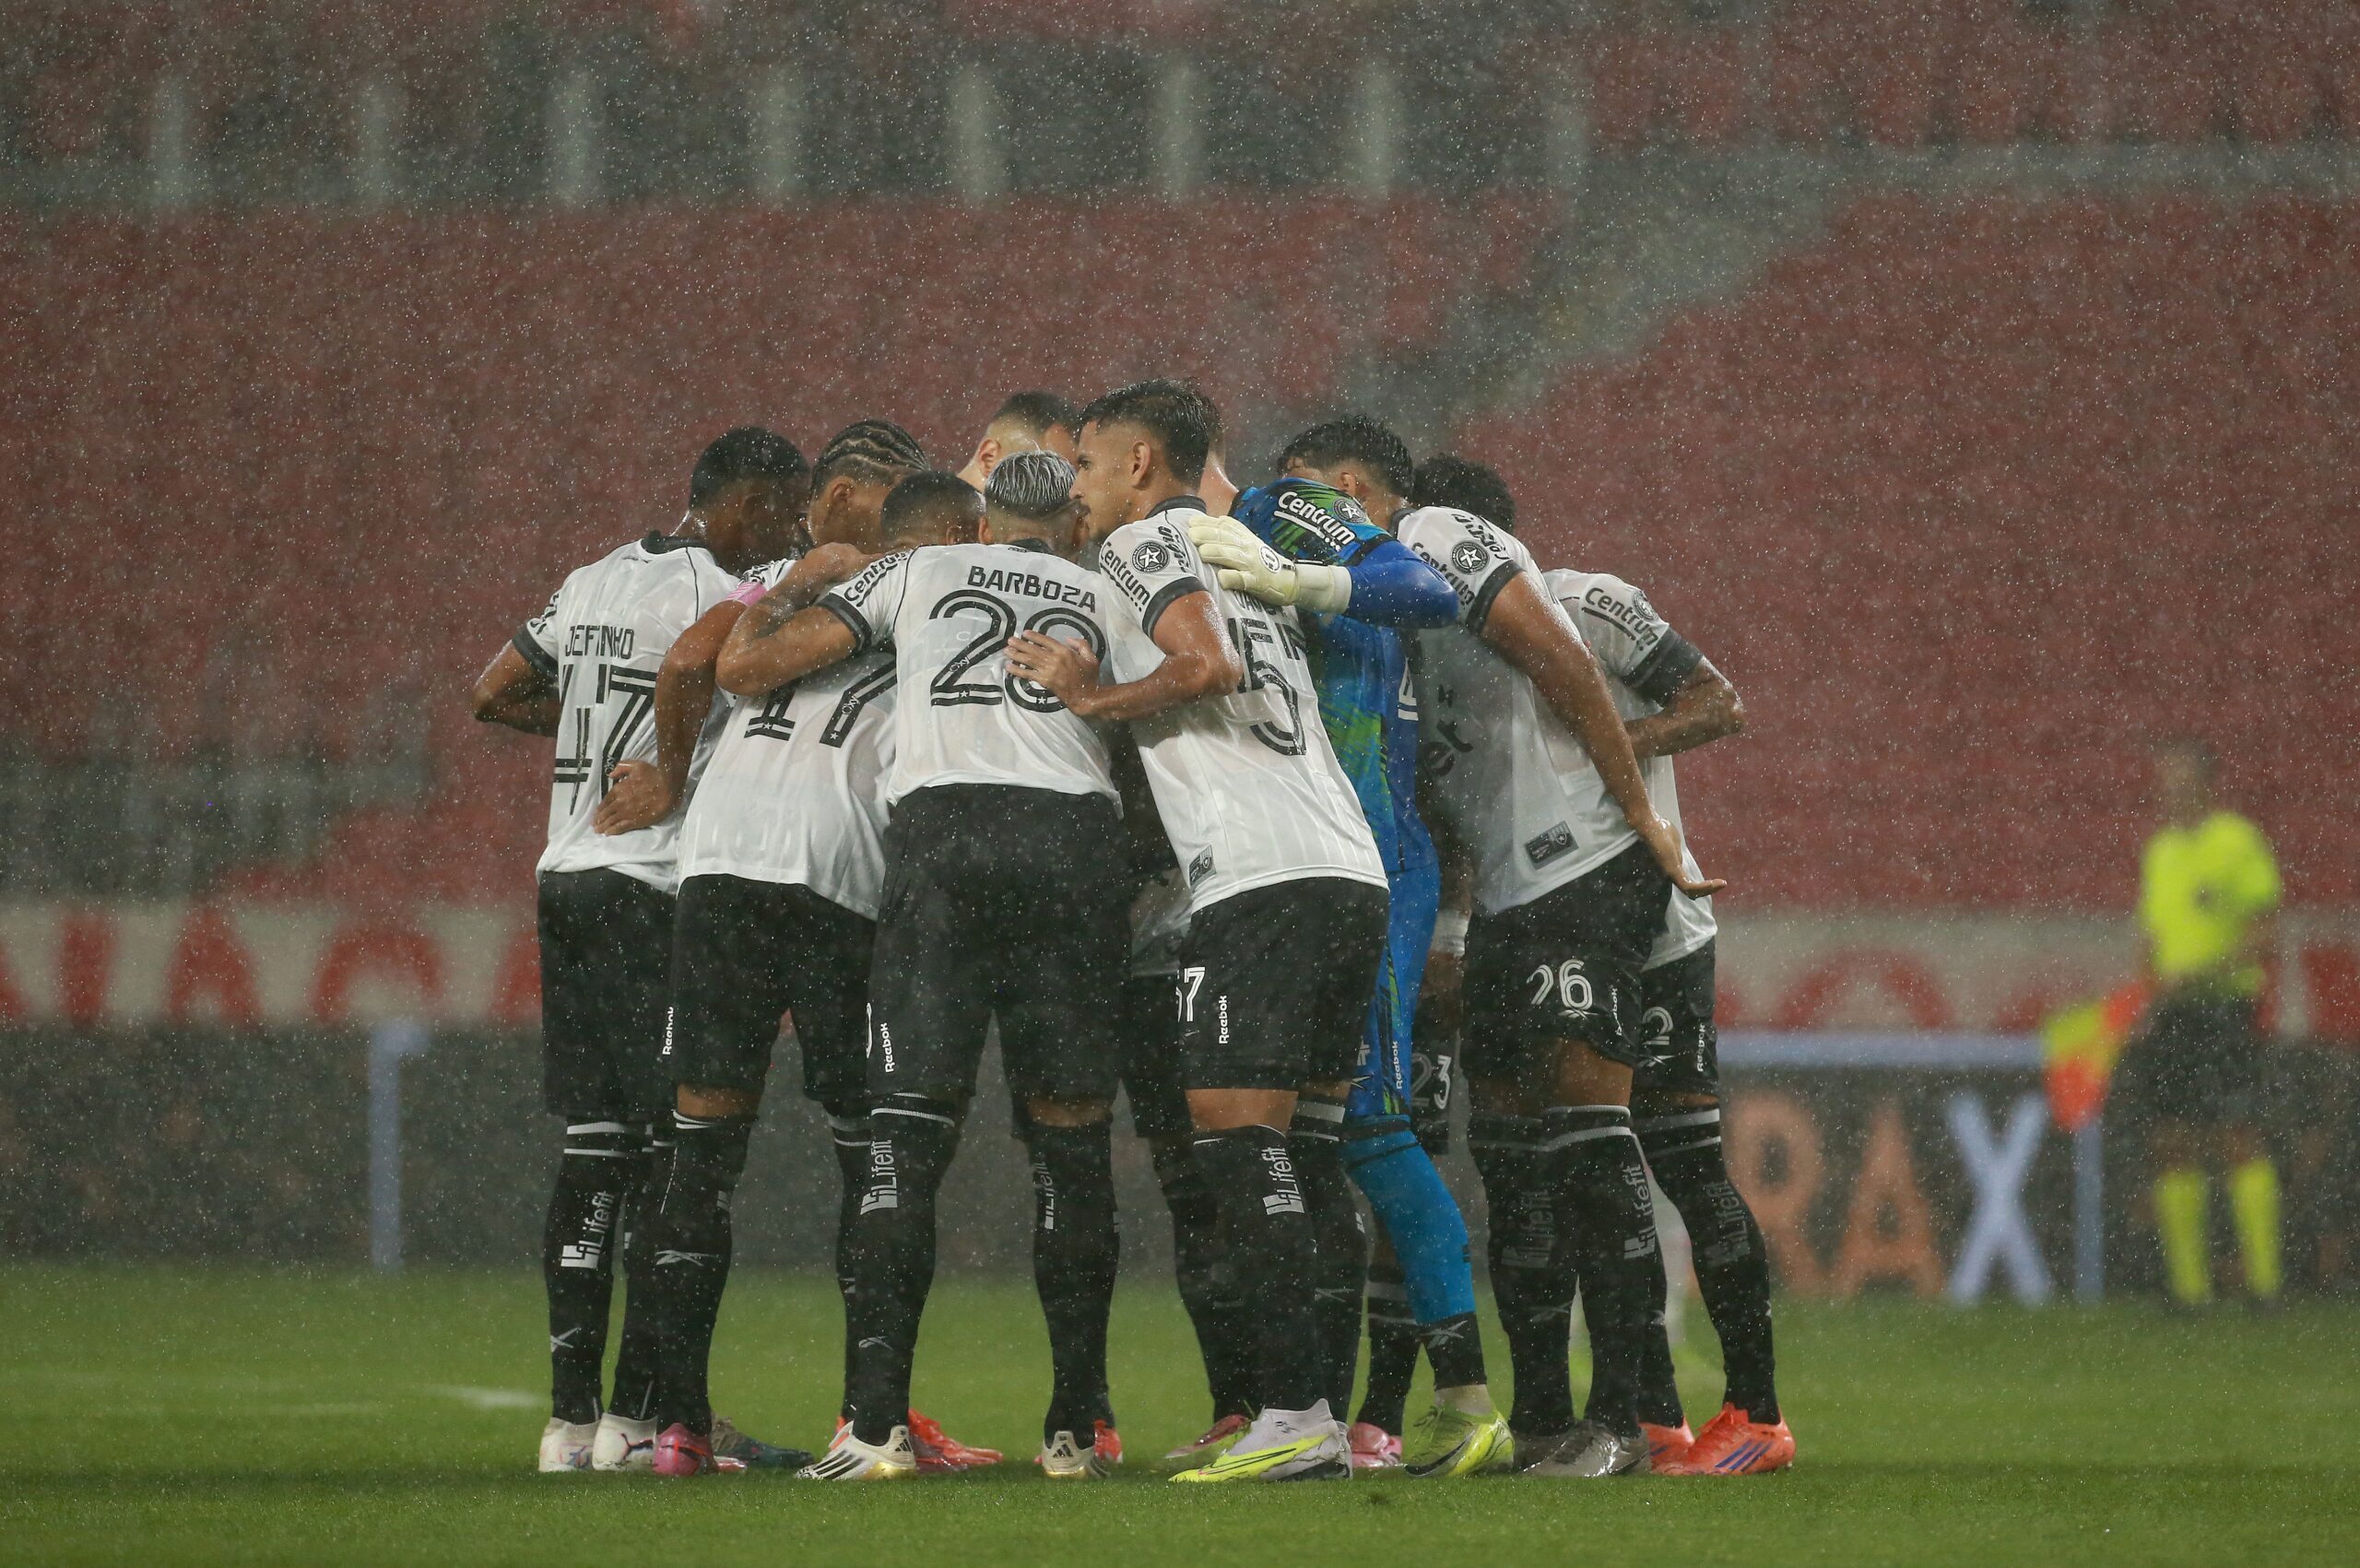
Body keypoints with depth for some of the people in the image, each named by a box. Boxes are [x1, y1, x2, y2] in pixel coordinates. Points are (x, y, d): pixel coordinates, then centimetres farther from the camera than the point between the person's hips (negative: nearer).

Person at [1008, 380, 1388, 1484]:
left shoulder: (1144, 543, 1)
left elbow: (1206, 663, -16)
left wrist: (1092, 699, -3)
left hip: (1260, 883, -9)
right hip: (1350, 869, 9)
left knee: (1238, 1143, -9)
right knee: (1307, 1154, 10)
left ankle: (1294, 1417, -17)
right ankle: (1330, 1417, 6)